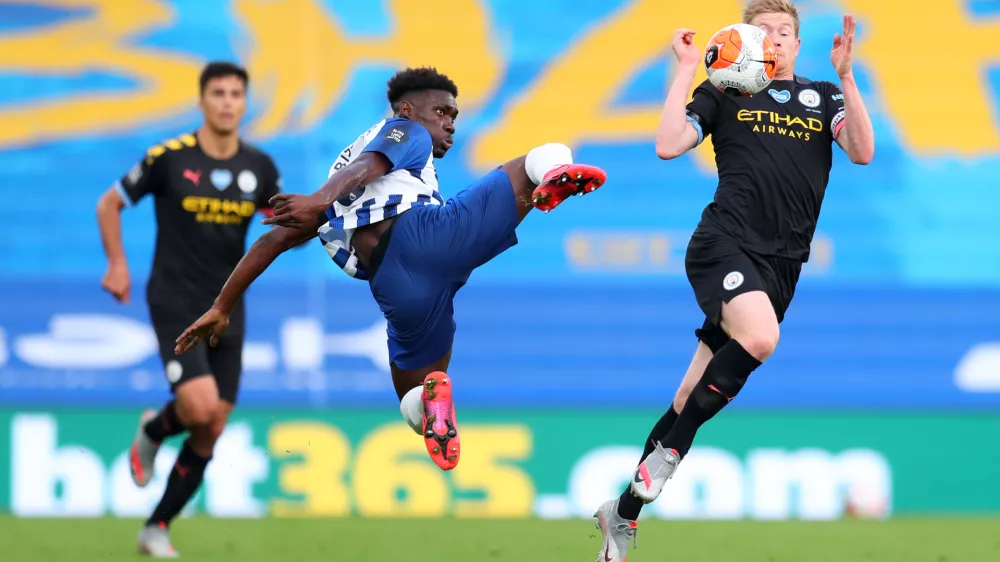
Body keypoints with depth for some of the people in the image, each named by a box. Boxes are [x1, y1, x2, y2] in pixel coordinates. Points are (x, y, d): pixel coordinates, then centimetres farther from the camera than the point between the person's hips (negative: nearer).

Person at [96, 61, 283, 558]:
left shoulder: (258, 167, 2)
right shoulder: (168, 158, -9)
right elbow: (109, 204, 4)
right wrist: (117, 265, -3)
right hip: (175, 302, -4)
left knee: (211, 430, 2)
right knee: (200, 406, -23)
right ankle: (154, 429, 14)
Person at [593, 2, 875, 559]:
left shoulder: (823, 97, 15)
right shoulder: (723, 91, 7)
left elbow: (863, 152, -2)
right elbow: (668, 146, -5)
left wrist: (846, 75, -10)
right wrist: (687, 71, -5)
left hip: (782, 263, 4)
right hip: (726, 243, -4)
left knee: (695, 397, 4)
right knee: (759, 337, -33)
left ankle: (624, 511, 14)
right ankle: (670, 447, -16)